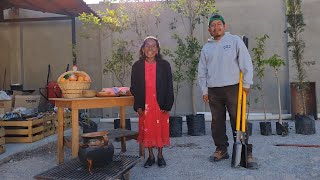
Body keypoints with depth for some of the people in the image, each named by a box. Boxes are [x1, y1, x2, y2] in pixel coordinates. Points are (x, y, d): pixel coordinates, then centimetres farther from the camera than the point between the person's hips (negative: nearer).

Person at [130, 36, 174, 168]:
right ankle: (151, 156, 23)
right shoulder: (137, 66, 3)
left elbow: (169, 86, -1)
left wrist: (167, 105, -7)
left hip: (160, 104, -1)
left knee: (161, 129, 6)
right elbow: (134, 87, 4)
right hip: (144, 105, 1)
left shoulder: (164, 65, 0)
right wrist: (138, 105, -3)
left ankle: (160, 155, 23)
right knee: (146, 129, 7)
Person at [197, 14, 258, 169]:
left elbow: (246, 63, -2)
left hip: (232, 88, -3)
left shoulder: (235, 40, 2)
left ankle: (246, 152, 8)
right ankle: (221, 149, 22)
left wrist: (246, 83, -6)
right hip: (213, 91, 4)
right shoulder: (206, 47, 12)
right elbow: (202, 71, 13)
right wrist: (204, 90, 8)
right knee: (217, 122, 9)